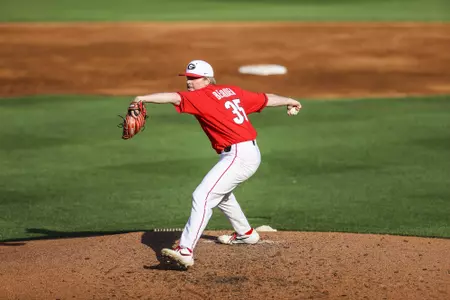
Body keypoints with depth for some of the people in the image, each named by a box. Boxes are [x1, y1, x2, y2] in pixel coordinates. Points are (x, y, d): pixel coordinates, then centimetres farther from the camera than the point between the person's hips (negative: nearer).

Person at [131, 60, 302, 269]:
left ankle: (185, 252, -31)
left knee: (202, 197, -19)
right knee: (220, 192, 32)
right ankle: (246, 234, 49)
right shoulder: (232, 91, 13)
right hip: (250, 152, 10)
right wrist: (289, 101, 36)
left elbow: (175, 97, -27)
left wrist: (145, 98, -38)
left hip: (239, 156, -10)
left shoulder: (202, 96, -10)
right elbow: (266, 99, 20)